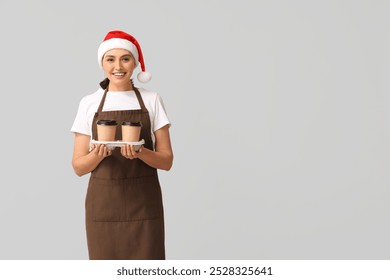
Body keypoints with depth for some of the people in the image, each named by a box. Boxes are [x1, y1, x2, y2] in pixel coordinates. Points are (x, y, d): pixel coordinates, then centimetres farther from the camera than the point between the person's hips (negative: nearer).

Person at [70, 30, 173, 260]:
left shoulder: (152, 100, 3)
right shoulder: (89, 103, 3)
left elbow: (167, 161, 2)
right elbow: (78, 166, 3)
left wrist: (140, 152, -18)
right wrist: (98, 154, -18)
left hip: (144, 204, 0)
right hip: (103, 204, 1)